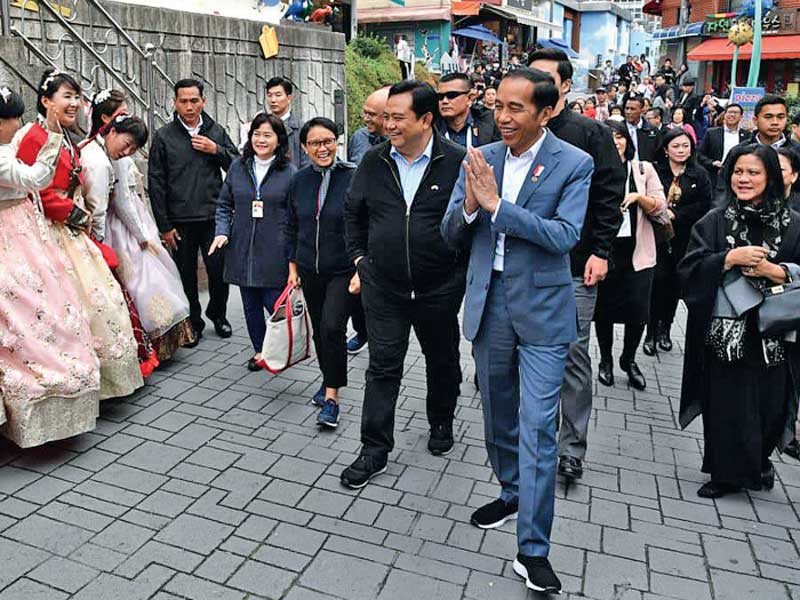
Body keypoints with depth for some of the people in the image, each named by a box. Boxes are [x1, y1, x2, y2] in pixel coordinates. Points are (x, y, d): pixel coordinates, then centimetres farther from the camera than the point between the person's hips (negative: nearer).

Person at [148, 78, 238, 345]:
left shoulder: (216, 132, 9)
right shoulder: (163, 137, 2)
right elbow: (156, 184, 0)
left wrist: (216, 150, -8)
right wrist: (164, 226, -3)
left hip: (214, 218, 1)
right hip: (180, 221, -1)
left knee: (219, 272, 2)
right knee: (186, 276, 7)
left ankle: (217, 314, 28)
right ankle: (193, 323, 24)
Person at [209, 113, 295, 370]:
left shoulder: (289, 171, -3)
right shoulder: (237, 166, 7)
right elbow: (224, 204, 14)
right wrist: (222, 232, -3)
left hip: (274, 250, -4)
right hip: (242, 249, 4)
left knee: (274, 302, -4)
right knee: (250, 303, 11)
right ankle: (259, 350, 29)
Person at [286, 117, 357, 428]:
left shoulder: (353, 177, -11)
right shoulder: (299, 180, 2)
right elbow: (292, 227, 11)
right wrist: (293, 266, 9)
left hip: (345, 271, -5)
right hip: (310, 271, 5)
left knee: (332, 327, -17)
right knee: (319, 330, 15)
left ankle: (332, 396, -4)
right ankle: (329, 381, 36)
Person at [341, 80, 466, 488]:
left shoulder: (457, 161, -10)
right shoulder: (374, 161, 1)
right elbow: (352, 211, 14)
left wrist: (464, 265, -3)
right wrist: (359, 256, 9)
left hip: (440, 287, -2)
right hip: (383, 287, 2)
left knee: (442, 360, 17)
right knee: (383, 366, 5)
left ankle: (441, 423, 43)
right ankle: (374, 450, 15)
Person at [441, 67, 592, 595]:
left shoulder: (574, 164, -8)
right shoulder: (480, 159, 3)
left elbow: (564, 236, -19)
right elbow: (451, 234, 2)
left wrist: (496, 203, -24)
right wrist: (469, 206, -20)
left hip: (541, 309, -4)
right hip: (488, 304, 5)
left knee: (537, 428, -4)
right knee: (498, 415, 19)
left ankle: (533, 550, 7)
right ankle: (513, 493, 43)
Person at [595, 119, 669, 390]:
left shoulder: (644, 169, 7)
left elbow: (661, 210, 3)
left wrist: (638, 197, -12)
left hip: (636, 251, 1)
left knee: (637, 309, -1)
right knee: (603, 309, 6)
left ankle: (629, 360, 23)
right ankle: (605, 360, 27)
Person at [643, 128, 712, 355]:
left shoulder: (700, 175, 4)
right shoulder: (654, 171, -1)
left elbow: (704, 206, -3)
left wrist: (675, 214, -12)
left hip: (684, 237, 2)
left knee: (675, 284, 8)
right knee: (659, 280, -10)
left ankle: (665, 329, 22)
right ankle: (651, 332, 0)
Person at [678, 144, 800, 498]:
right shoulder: (714, 222, 4)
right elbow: (690, 270, -4)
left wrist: (770, 270, -12)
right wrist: (731, 258, -16)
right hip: (724, 332, -1)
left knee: (768, 406, 6)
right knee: (726, 406, 3)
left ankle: (757, 464, 33)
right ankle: (726, 474, 22)